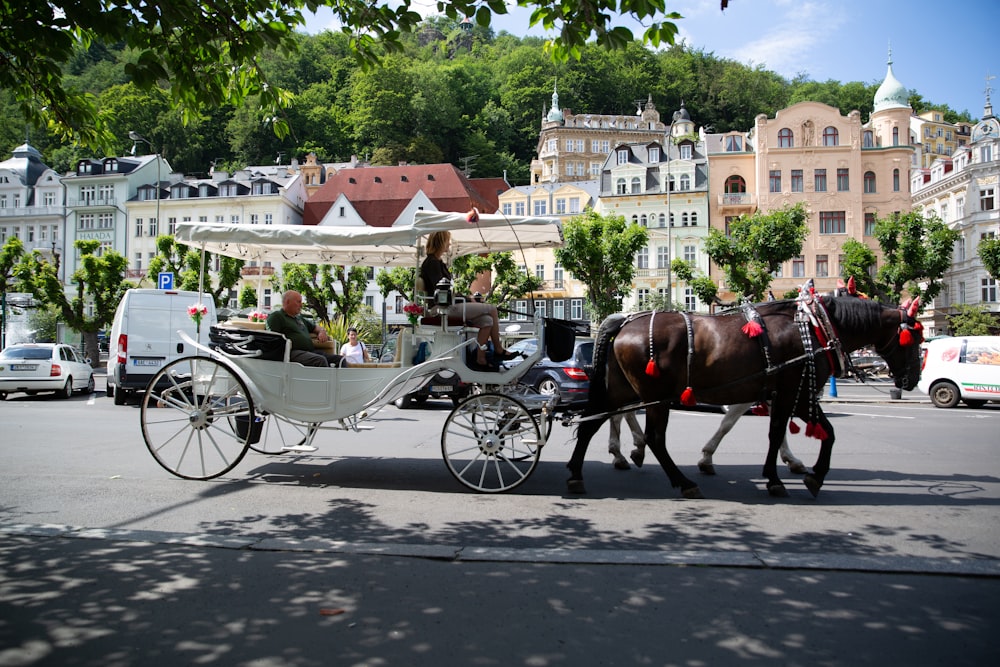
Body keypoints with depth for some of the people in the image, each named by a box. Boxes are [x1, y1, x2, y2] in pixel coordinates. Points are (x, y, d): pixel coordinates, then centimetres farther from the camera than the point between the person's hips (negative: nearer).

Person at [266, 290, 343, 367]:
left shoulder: (299, 318, 31)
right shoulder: (276, 316, 7)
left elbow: (316, 327, 41)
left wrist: (322, 332, 16)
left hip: (310, 351, 8)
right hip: (294, 352, -8)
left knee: (339, 359, -13)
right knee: (320, 360, -36)